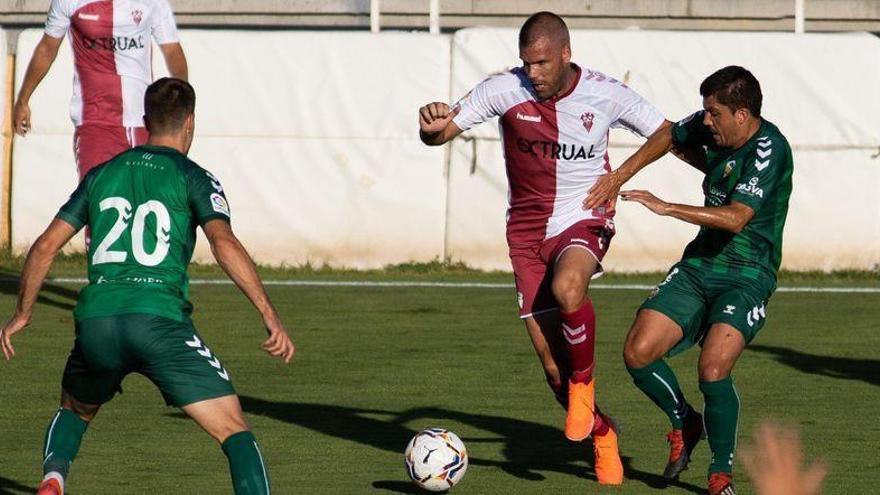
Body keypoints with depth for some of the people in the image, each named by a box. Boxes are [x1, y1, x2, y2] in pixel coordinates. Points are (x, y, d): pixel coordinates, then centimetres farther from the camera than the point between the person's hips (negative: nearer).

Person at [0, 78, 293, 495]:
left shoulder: (102, 175, 19)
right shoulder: (192, 178, 7)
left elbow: (45, 246, 18)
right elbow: (224, 244, -9)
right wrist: (271, 318, -11)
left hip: (95, 319, 4)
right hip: (160, 320, -4)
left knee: (74, 412, 32)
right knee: (236, 433, 0)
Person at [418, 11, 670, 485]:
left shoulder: (605, 94, -9)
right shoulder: (505, 90, -10)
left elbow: (669, 137, 1)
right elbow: (442, 133, -9)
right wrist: (432, 125, -33)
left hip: (584, 220, -2)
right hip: (528, 229, 2)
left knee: (566, 287, -37)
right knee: (552, 365, 0)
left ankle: (583, 384, -11)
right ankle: (601, 433, 27)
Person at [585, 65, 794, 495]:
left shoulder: (768, 149, -20)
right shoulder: (711, 127, 2)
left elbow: (735, 217, -30)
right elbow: (670, 137, 26)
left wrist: (665, 208, -25)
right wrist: (619, 177, 16)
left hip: (747, 277, -7)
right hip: (699, 266, 7)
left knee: (713, 371, -24)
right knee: (638, 352, -7)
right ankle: (685, 424, 20)